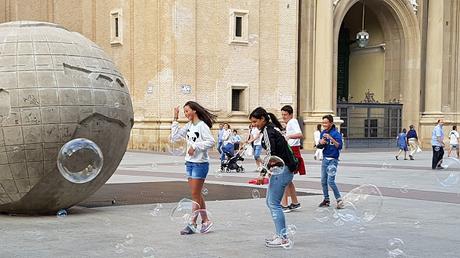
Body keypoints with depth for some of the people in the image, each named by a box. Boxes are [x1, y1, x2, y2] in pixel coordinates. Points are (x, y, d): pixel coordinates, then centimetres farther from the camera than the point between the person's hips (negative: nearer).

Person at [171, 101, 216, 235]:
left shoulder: (202, 126, -13)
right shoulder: (188, 126, 11)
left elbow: (211, 141, -22)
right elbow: (174, 136, 9)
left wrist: (195, 146, -21)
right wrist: (175, 119, 7)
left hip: (200, 163, -8)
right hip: (189, 163, 8)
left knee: (195, 195, -3)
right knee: (197, 194, 11)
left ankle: (192, 224, 3)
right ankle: (205, 221, 19)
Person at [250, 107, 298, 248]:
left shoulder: (267, 131, -12)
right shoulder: (272, 129, 18)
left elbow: (271, 154, -21)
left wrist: (263, 173, -24)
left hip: (282, 169, -10)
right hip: (284, 168, 10)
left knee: (274, 204, -7)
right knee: (270, 202, 14)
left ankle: (283, 238, -7)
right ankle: (280, 234, 17)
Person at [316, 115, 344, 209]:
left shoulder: (336, 133, -11)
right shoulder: (323, 133, 8)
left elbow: (339, 146, -21)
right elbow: (319, 146, 14)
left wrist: (331, 138, -32)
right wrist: (321, 143, -8)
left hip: (333, 160, -7)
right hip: (325, 159, 7)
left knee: (330, 181, -14)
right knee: (323, 181, 9)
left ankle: (339, 200, -4)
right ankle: (326, 200, 21)